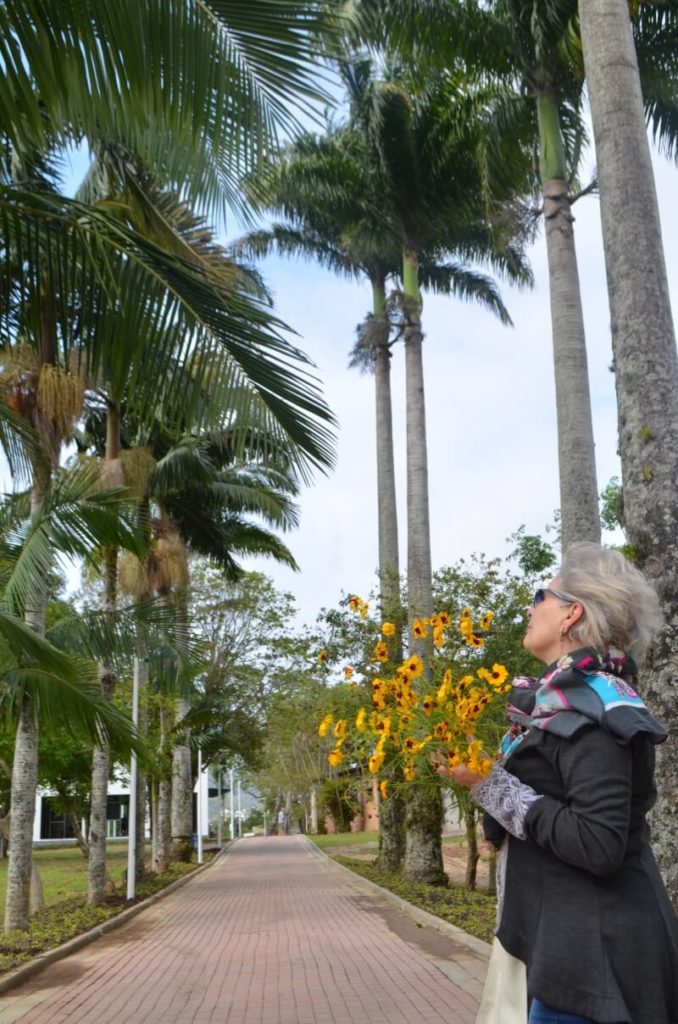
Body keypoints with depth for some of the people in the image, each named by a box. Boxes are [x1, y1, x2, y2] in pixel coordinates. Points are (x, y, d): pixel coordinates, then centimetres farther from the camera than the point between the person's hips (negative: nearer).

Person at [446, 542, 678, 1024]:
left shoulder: (589, 712, -21)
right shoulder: (569, 697, 8)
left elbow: (598, 846, -28)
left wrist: (491, 785, -23)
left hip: (593, 950, -9)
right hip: (574, 937, 9)